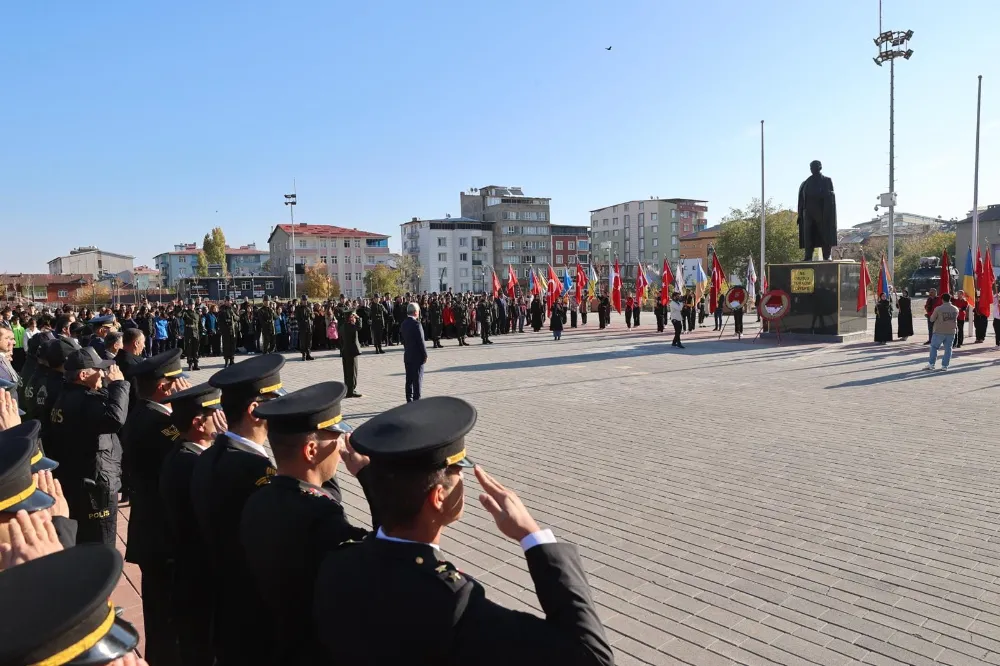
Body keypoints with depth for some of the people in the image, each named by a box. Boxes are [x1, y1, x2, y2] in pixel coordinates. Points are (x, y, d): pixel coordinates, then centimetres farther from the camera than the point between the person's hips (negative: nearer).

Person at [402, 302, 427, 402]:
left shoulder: (404, 324, 7)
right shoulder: (416, 324, -17)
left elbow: (403, 339, 12)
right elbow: (421, 341, -18)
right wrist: (425, 355, -10)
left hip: (407, 355, 8)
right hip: (417, 356, -8)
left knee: (409, 379, 12)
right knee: (417, 379, -2)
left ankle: (409, 400, 18)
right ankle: (417, 400, 1)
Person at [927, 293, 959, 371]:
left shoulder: (938, 309, -13)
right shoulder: (955, 309, 3)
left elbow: (931, 319, -4)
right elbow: (955, 319, 17)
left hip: (939, 332, -3)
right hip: (951, 332, 3)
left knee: (934, 347, 10)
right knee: (948, 349, 9)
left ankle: (931, 364, 7)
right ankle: (945, 365, 10)